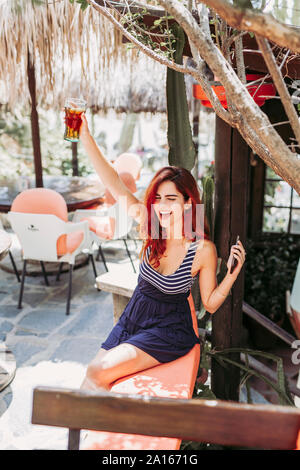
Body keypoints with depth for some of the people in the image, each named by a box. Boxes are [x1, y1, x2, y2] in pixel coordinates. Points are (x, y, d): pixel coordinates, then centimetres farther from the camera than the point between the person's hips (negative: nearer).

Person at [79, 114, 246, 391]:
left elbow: (210, 304, -7)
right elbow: (115, 185, -14)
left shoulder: (203, 249, -18)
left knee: (98, 373, -16)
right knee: (93, 375, 0)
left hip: (169, 330, -4)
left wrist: (232, 274, -24)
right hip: (133, 317, 4)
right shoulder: (150, 224, -9)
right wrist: (85, 135, -19)